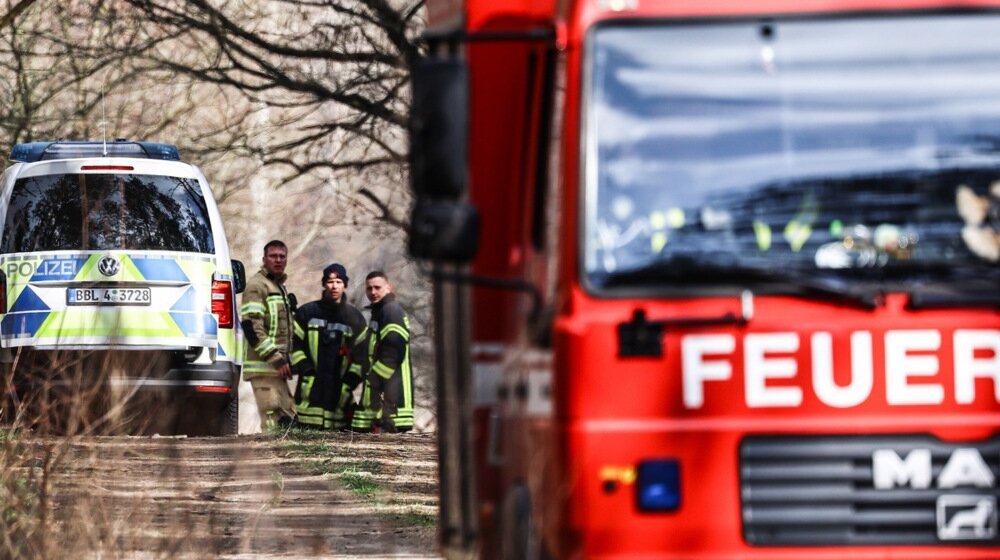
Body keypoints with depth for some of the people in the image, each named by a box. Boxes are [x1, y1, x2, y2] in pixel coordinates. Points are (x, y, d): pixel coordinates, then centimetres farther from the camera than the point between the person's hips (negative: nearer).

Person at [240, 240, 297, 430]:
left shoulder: (280, 287, 23)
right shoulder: (257, 285, -7)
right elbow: (251, 325, -17)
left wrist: (285, 361, 20)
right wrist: (276, 359, -19)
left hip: (277, 367, 10)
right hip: (263, 367, -10)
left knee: (288, 417, 7)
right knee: (273, 419, -15)